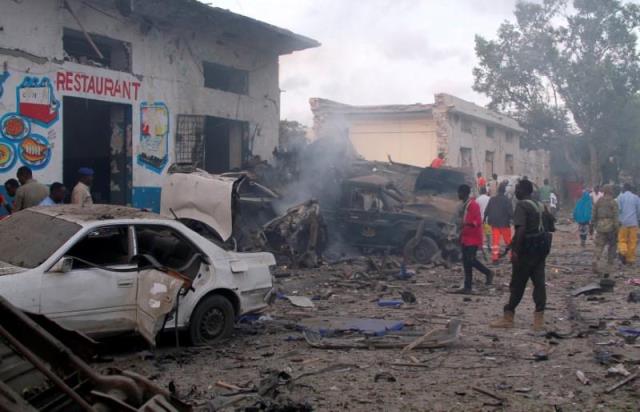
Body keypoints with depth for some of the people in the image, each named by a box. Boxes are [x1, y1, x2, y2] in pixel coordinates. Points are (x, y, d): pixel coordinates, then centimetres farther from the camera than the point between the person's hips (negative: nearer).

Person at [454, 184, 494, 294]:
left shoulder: (473, 205, -14)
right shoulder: (463, 205, 13)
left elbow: (478, 221, -20)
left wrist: (468, 223, -35)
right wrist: (461, 235, 22)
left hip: (473, 238, -9)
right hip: (465, 238, 9)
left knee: (470, 260, -12)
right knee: (466, 261, 8)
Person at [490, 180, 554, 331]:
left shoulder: (521, 205, -12)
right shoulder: (541, 206, 13)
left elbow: (521, 229, -23)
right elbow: (551, 227, 16)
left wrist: (515, 250, -23)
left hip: (526, 250, -7)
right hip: (541, 249, 7)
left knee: (517, 284, 0)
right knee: (539, 283, 6)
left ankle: (508, 317, 8)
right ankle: (539, 319, 5)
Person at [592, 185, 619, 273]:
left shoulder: (598, 201, 7)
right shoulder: (613, 202, -6)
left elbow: (594, 215, 10)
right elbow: (615, 216, -11)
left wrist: (594, 225, 19)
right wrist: (616, 229, -8)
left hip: (600, 226, 3)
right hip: (610, 226, -3)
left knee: (599, 246, 1)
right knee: (612, 245, 17)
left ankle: (595, 261, -20)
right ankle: (610, 263, 23)